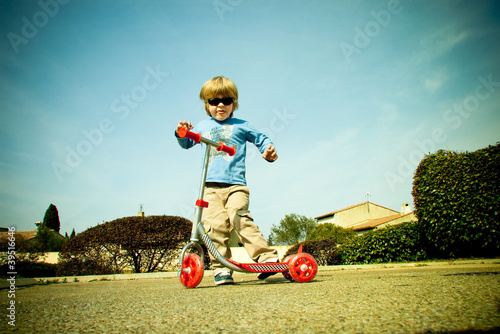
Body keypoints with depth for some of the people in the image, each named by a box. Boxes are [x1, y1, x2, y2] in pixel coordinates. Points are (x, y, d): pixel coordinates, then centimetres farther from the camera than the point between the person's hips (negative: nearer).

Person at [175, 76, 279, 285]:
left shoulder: (240, 125, 16)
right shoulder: (203, 126, 22)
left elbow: (260, 138, 23)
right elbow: (186, 144, 31)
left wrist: (268, 151, 0)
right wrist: (182, 133, 7)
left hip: (236, 184, -2)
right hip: (211, 185, 3)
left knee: (239, 217, -23)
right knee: (215, 225, -11)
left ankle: (267, 258, -21)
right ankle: (221, 268, -5)